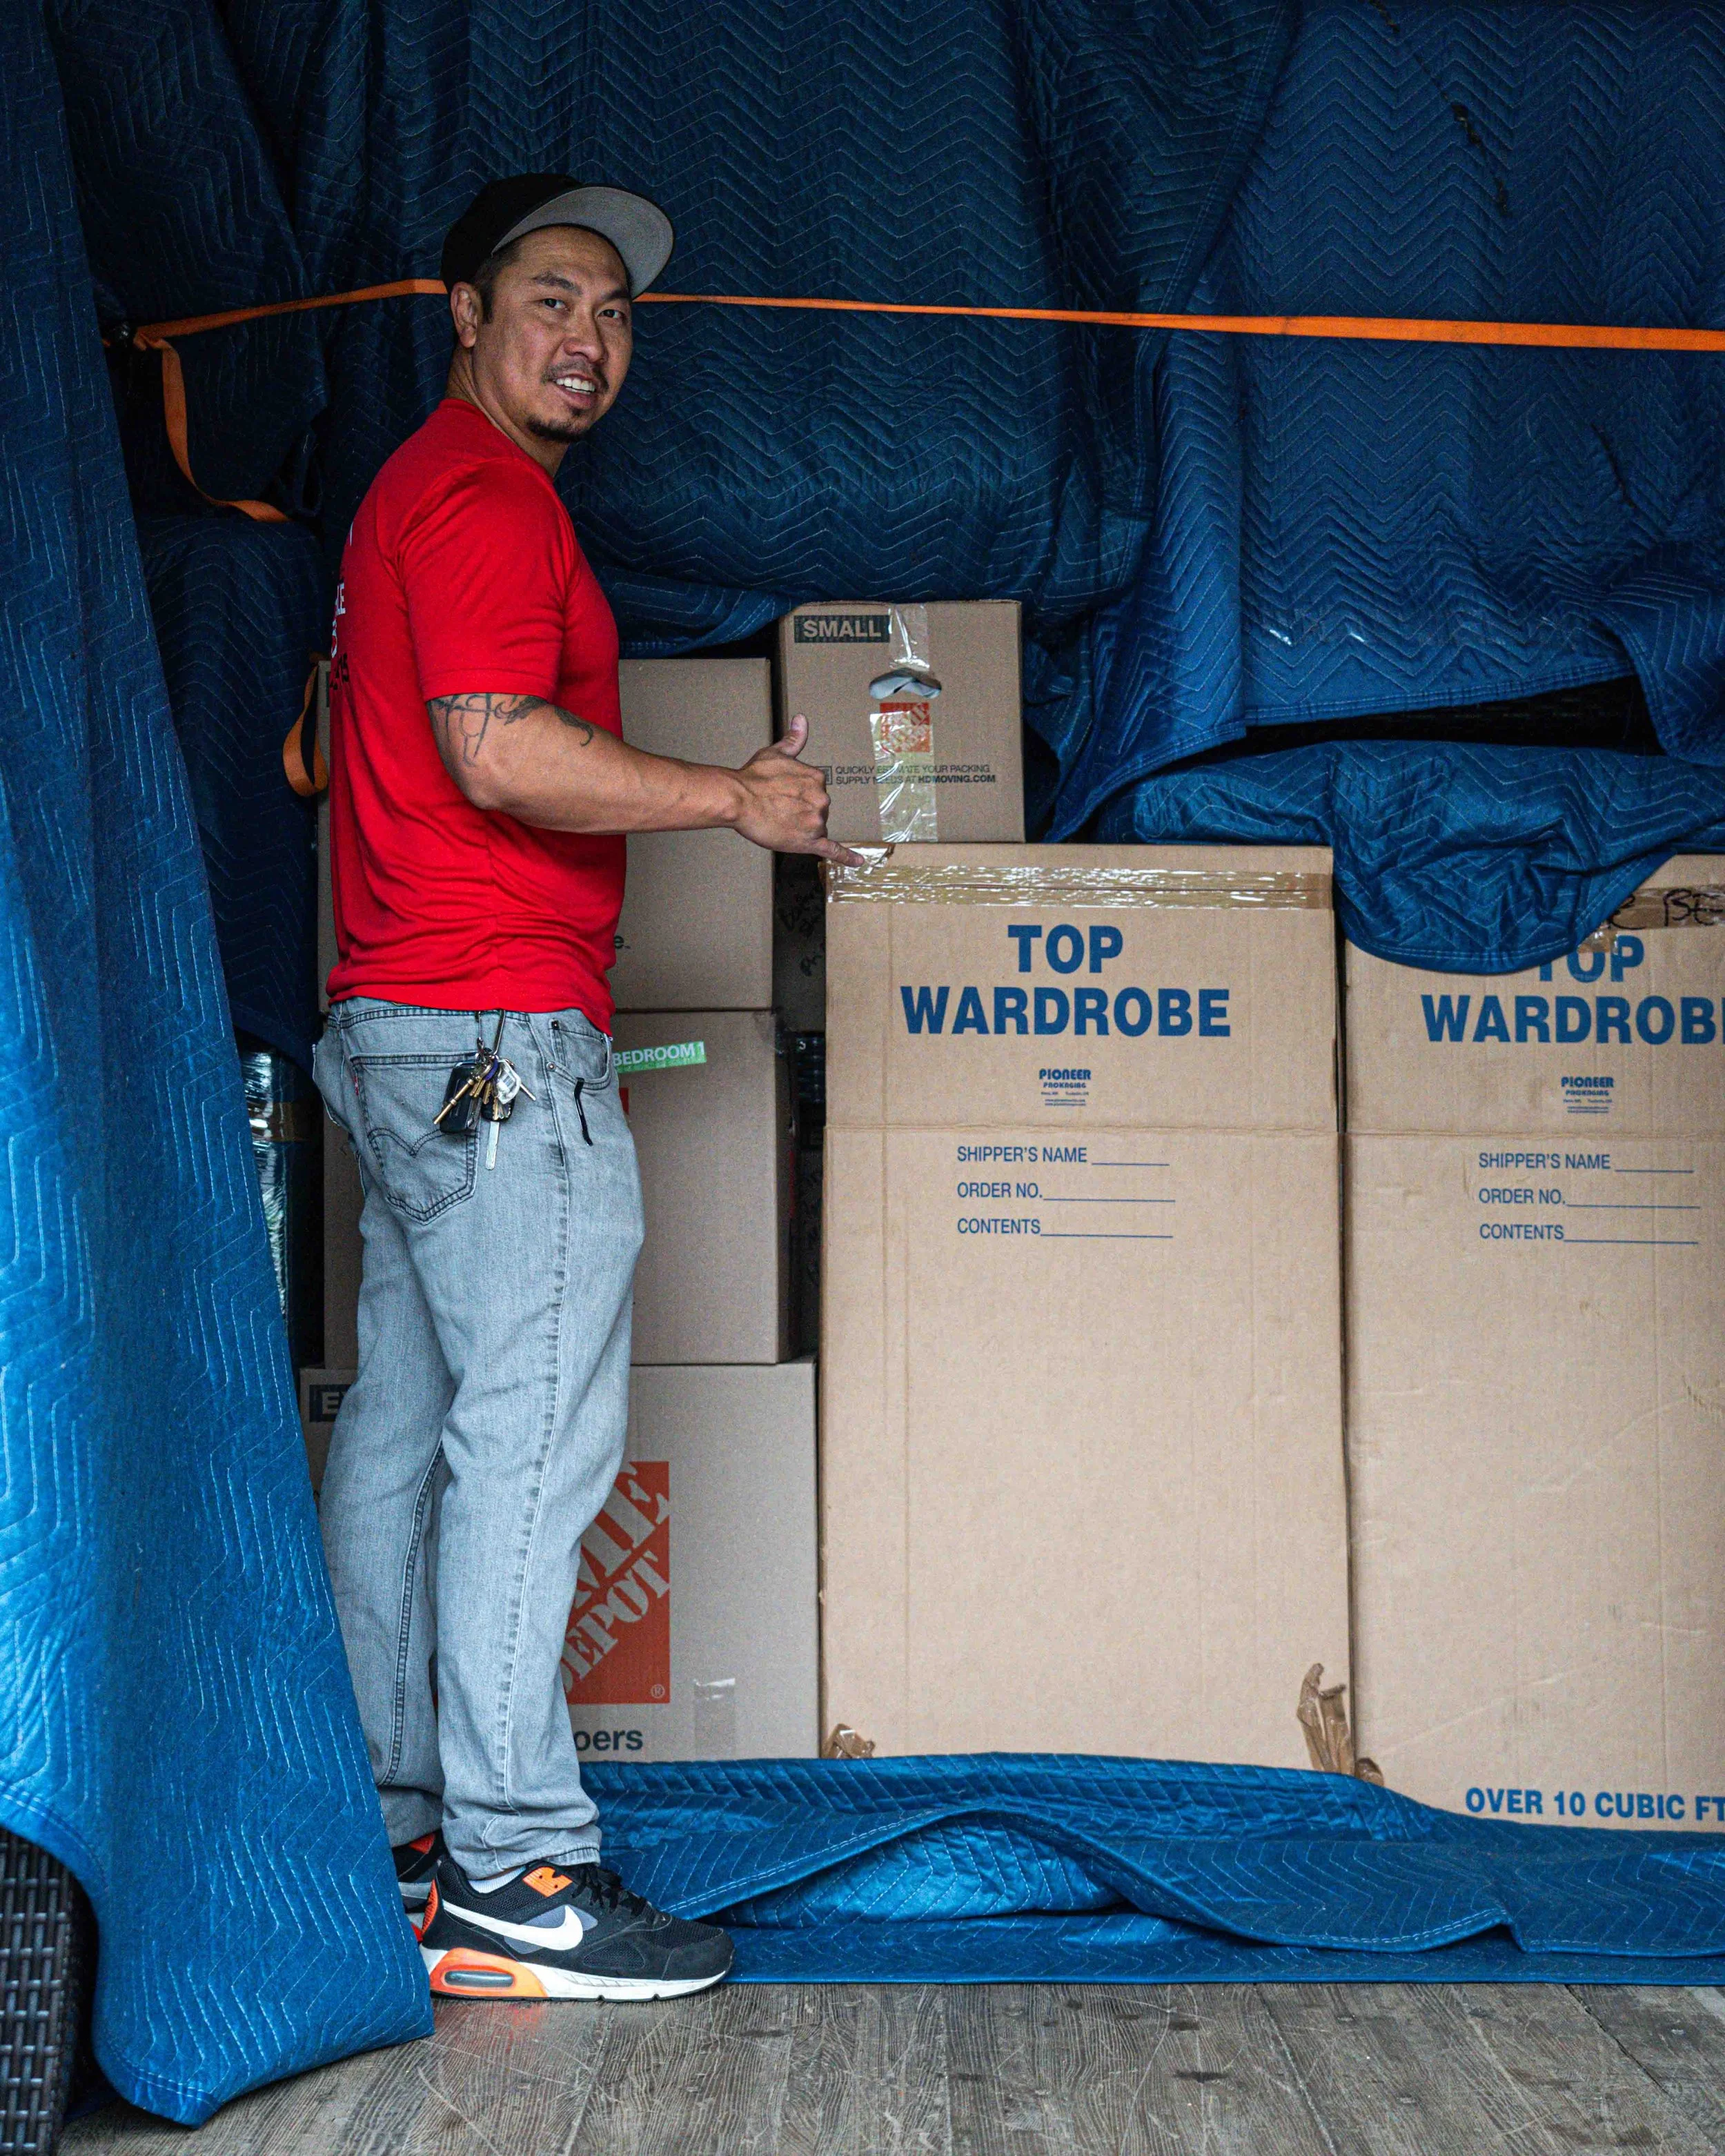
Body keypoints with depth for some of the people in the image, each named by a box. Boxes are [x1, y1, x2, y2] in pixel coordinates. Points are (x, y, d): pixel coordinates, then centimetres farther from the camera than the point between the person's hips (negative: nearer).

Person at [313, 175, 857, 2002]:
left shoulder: (417, 490, 24)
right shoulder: (485, 491, -9)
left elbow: (324, 754, 29)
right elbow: (503, 752, -21)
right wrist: (736, 798, -13)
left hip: (394, 1027, 11)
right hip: (500, 1028, -11)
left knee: (400, 1423, 10)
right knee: (537, 1427, -10)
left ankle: (383, 1834, 17)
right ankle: (511, 1872, -8)